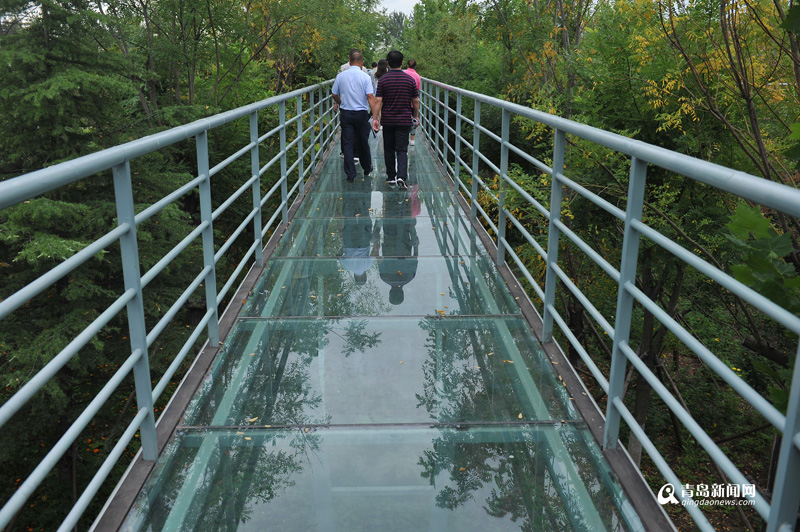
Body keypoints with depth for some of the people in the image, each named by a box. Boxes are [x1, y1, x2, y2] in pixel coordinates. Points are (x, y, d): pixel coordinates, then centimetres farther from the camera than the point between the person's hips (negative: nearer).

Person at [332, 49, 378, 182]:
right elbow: (370, 97, -15)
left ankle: (350, 175, 2)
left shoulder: (340, 76, -1)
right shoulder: (365, 77, -9)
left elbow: (334, 94, 10)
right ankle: (367, 169, 30)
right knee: (363, 143, 13)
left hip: (345, 113, 1)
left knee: (348, 144, 4)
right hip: (361, 113, -1)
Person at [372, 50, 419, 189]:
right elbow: (416, 101, 3)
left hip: (387, 120, 0)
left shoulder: (383, 79, -4)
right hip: (404, 120, 0)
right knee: (402, 149, -1)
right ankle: (401, 176, -19)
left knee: (389, 149, 12)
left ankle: (391, 177, 18)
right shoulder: (410, 80, -1)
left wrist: (375, 118, -6)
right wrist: (416, 116, 16)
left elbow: (378, 100, -9)